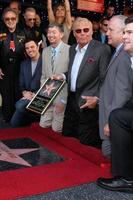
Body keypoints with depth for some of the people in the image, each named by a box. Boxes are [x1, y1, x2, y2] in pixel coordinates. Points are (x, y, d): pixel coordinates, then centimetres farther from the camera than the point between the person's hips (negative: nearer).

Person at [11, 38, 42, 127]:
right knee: (14, 122, 0)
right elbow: (21, 83, 14)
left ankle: (37, 116, -5)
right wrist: (24, 93, -5)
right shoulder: (24, 63, 13)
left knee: (20, 105, -30)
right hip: (27, 96, 6)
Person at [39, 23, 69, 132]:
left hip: (61, 97, -6)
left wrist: (63, 100, -14)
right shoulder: (45, 51, 9)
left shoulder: (70, 50, -13)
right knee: (43, 125, 9)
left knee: (57, 128, 0)